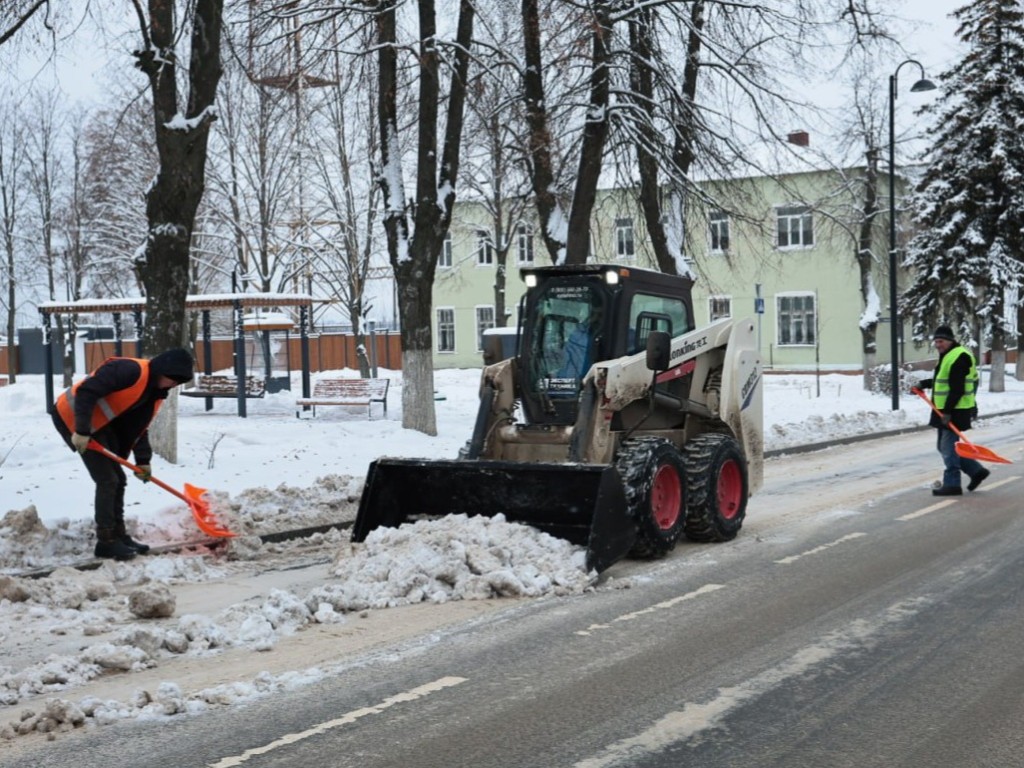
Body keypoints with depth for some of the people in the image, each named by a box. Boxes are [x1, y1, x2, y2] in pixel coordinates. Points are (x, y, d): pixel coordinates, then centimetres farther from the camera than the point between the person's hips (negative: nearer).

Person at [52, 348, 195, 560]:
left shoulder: (156, 392, 5)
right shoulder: (130, 370, -25)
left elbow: (139, 427, 13)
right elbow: (86, 391, -29)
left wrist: (143, 460, 5)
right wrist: (82, 431, -30)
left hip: (100, 423, 9)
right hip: (74, 416, -9)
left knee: (117, 480, 10)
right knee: (107, 480, -10)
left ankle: (118, 535, 20)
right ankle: (106, 541, -3)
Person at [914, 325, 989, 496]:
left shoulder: (958, 357, -17)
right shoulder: (947, 356, 17)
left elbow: (957, 388, -23)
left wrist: (948, 411, -25)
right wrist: (924, 383, 17)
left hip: (956, 411, -11)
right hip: (945, 410, 11)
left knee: (948, 447, -7)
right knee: (945, 447, 15)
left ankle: (952, 484, -1)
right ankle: (976, 471, 22)